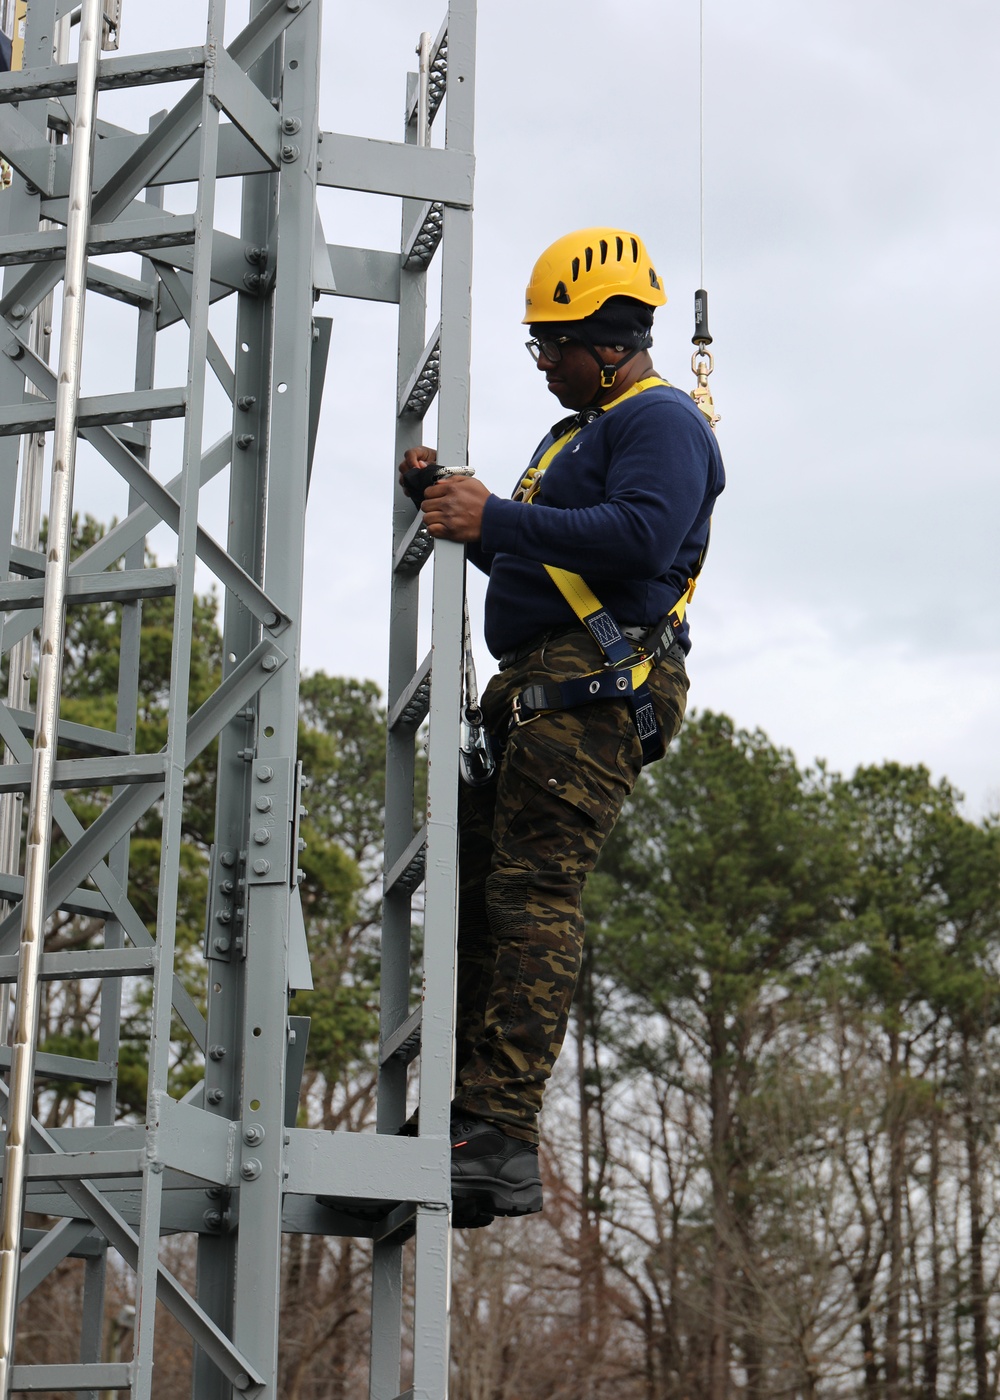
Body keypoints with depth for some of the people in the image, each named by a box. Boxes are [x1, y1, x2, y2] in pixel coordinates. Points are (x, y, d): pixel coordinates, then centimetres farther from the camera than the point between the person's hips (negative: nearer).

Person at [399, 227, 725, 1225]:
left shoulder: (661, 423, -3)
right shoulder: (574, 435, 30)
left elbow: (640, 539, -22)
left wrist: (497, 519, -20)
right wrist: (453, 500, 18)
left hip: (600, 688, -10)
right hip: (533, 688, 10)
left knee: (533, 896, -17)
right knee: (473, 889, 4)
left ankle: (504, 1142, -22)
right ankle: (461, 1115, 6)